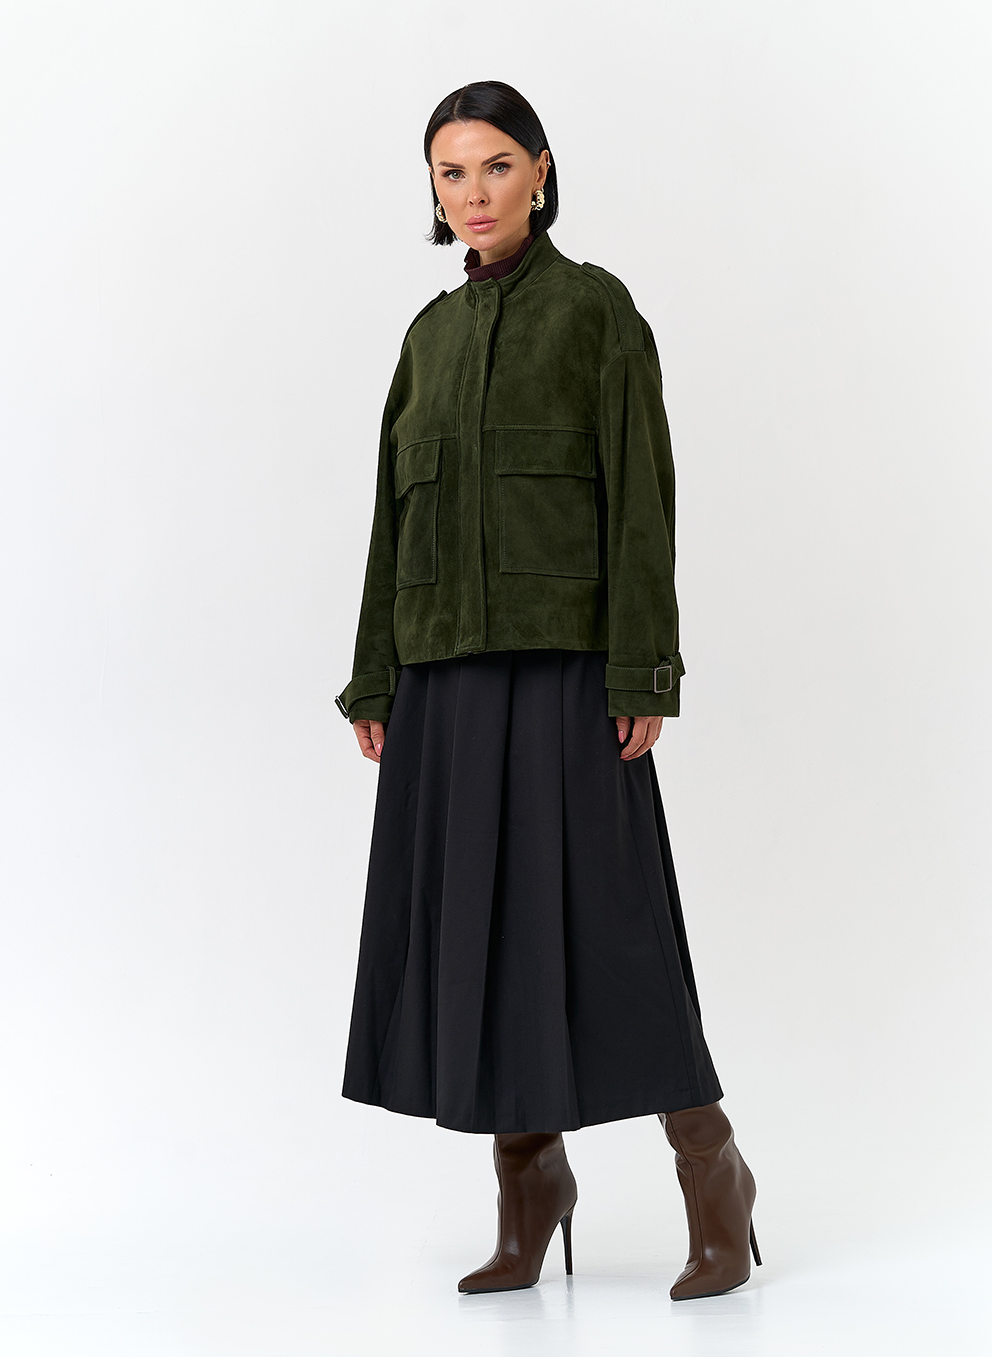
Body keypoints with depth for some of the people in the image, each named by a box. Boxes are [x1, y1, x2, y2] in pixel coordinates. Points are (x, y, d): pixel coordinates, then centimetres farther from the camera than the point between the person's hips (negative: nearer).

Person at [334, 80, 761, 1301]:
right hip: (448, 669, 6)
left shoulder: (600, 307, -1)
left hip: (564, 656, -5)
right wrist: (374, 682, 8)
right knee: (472, 917, 3)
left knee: (602, 915, -8)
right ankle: (526, 1189, 14)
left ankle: (712, 1175, 8)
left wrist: (642, 673, -15)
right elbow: (398, 509, 14)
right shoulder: (435, 331, 16)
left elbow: (641, 494, -7)